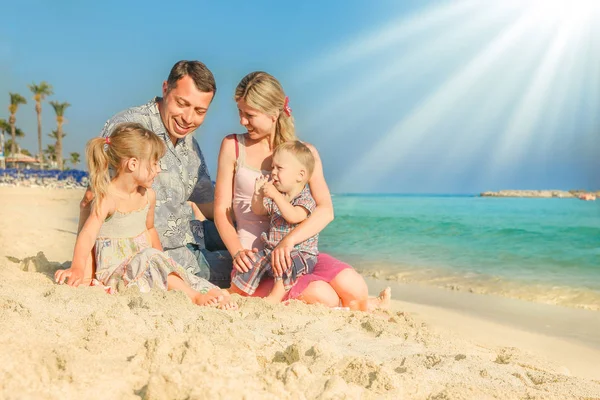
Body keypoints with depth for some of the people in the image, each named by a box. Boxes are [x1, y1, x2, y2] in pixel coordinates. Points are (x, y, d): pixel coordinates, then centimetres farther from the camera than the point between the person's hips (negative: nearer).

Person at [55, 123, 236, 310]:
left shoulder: (148, 196, 5)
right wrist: (77, 268, -41)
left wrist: (163, 260, 17)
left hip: (146, 262, 8)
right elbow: (88, 234, -28)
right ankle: (194, 297, -31)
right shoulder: (108, 198, -18)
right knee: (149, 258, -32)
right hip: (116, 267, -8)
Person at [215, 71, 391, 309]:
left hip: (297, 253, 2)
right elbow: (221, 210, 2)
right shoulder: (233, 147, 4)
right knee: (324, 298, -28)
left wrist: (288, 241, -26)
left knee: (355, 290, -22)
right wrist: (237, 252, -16)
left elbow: (326, 210, -9)